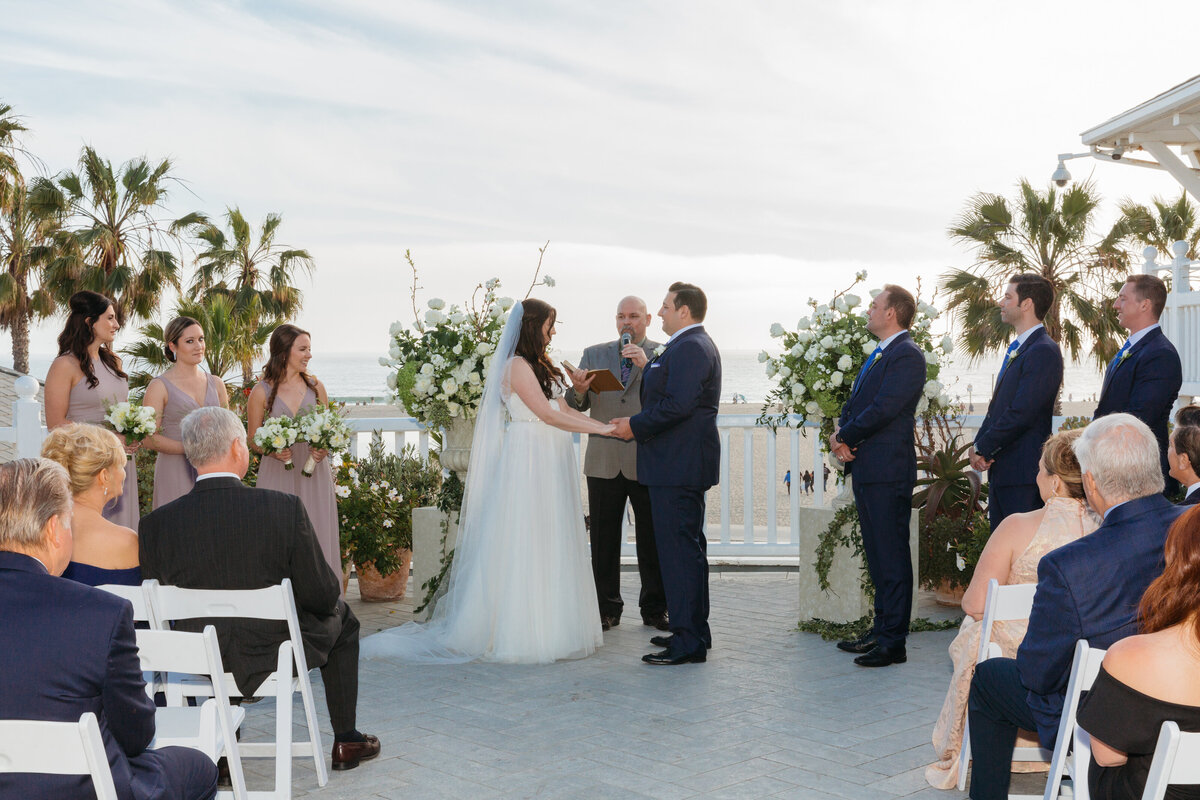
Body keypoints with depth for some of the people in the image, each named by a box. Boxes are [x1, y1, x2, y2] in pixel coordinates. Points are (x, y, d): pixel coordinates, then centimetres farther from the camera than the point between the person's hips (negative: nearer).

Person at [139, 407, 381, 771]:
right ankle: (346, 741, 35)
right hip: (271, 658, -3)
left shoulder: (156, 523, -15)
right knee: (341, 617, 27)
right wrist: (332, 585, 10)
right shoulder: (285, 508, -22)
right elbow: (321, 596, -15)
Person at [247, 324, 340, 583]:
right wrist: (273, 450, -16)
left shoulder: (315, 387, 8)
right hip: (278, 474, -2)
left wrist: (324, 449, -6)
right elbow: (252, 438, 3)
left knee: (317, 537, 2)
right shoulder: (262, 391, -1)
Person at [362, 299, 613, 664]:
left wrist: (605, 425, 4)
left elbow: (564, 409, 15)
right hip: (528, 459, -9)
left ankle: (548, 626, 15)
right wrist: (600, 429, -15)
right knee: (523, 545, -5)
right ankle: (521, 632, 1)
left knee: (550, 545, 10)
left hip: (550, 463, 9)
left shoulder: (540, 366, 17)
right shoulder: (517, 366, -12)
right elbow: (547, 415, -17)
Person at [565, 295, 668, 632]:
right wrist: (579, 390, -14)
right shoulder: (594, 354, 13)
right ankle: (607, 609, 16)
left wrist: (647, 366, -20)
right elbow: (575, 406, 9)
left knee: (653, 541, 5)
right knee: (603, 540, 5)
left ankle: (655, 609, 16)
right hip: (604, 462, 2)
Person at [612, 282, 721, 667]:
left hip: (677, 465, -12)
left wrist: (636, 425, -15)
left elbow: (678, 404, -24)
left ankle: (688, 642, -5)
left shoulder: (689, 348, -15)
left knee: (679, 548, -9)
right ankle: (694, 632, 25)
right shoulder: (695, 345, 19)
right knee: (689, 546, 16)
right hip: (685, 462, 12)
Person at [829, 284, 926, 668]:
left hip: (887, 470, -10)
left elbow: (883, 409, -21)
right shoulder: (878, 355, 19)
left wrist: (845, 436, -9)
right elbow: (854, 402, 19)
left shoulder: (907, 355, -12)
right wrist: (839, 433, -1)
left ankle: (893, 642, -1)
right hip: (866, 468, 10)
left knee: (891, 556, -5)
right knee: (877, 554, 16)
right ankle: (881, 629, 25)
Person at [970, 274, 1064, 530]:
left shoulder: (1044, 351, -14)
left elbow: (1021, 413, -20)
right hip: (1001, 470, 10)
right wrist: (978, 446, 3)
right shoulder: (1016, 348, 19)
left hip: (1024, 473, -10)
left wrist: (982, 448, -12)